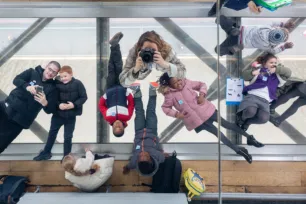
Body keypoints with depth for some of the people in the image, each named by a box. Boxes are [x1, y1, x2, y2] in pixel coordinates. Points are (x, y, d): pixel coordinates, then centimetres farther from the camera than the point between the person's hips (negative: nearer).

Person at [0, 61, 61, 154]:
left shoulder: (52, 89, -2)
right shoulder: (32, 72, 3)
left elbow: (50, 110, -5)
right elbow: (16, 80, -9)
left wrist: (45, 103, -27)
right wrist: (27, 87, -26)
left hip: (20, 120, -1)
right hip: (8, 106, 2)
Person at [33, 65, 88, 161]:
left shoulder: (78, 84, -14)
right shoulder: (58, 84, -6)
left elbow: (84, 97, -11)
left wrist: (74, 105, -23)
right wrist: (58, 104, -18)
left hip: (71, 116, -3)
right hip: (58, 114, 3)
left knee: (68, 137, 7)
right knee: (52, 133, 17)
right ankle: (46, 153, 36)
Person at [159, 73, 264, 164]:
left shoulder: (186, 82, -6)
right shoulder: (170, 95, -12)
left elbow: (202, 84, 5)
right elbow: (165, 108, -1)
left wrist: (202, 94, -14)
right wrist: (176, 114, -15)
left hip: (204, 109, 2)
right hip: (196, 119, -2)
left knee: (225, 123, 6)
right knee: (216, 132, -1)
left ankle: (249, 137, 22)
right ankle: (239, 150, 11)